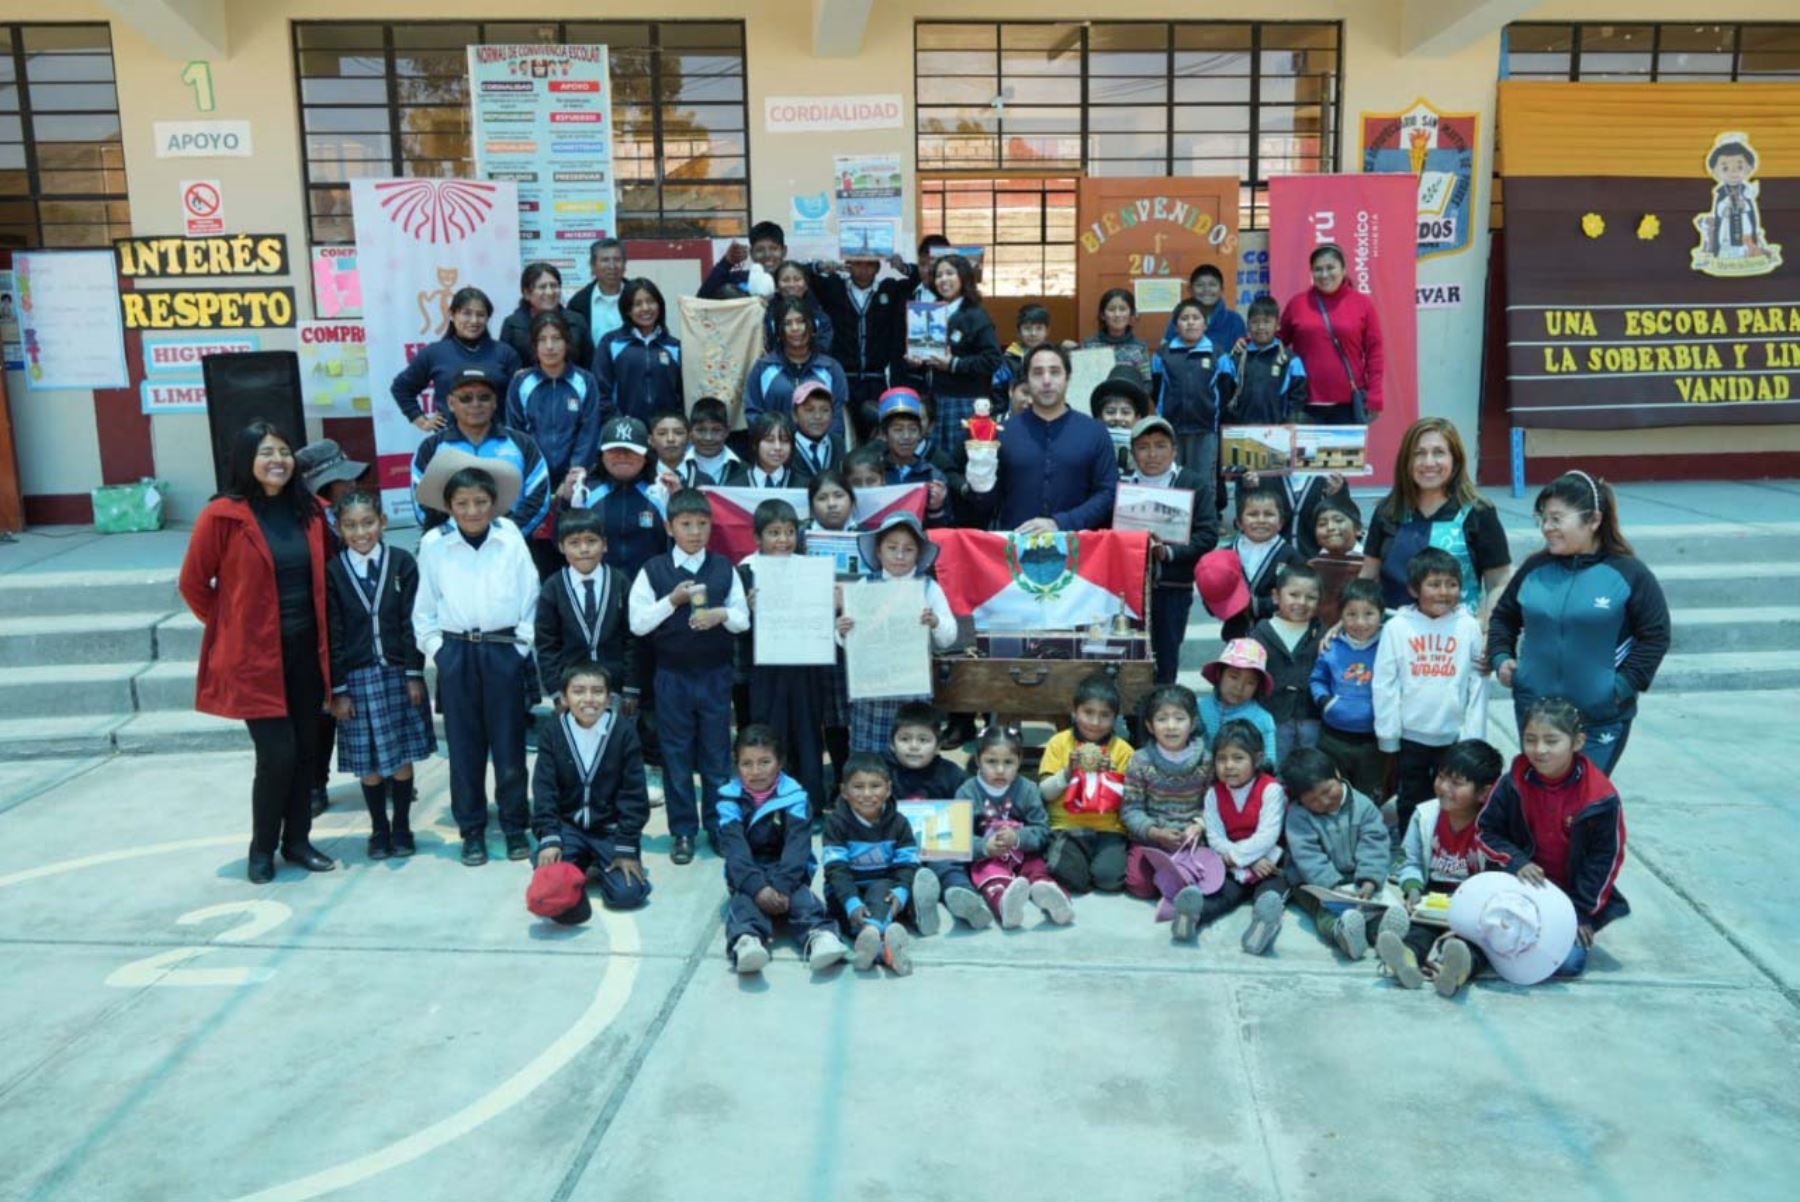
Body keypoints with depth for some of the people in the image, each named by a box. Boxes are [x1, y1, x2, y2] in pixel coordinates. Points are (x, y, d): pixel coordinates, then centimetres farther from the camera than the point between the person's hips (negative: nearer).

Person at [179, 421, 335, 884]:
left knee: (305, 750, 10)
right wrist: (232, 627, 4)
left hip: (306, 651, 5)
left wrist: (323, 640, 11)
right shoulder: (223, 515, -11)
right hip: (254, 654, -5)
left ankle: (297, 840, 25)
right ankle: (262, 847, 15)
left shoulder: (309, 513, 4)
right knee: (278, 755, -6)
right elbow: (193, 584, -2)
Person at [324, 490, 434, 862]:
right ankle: (379, 830, 22)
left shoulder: (402, 563, -2)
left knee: (402, 757, 6)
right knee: (368, 763, 7)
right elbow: (332, 635, -2)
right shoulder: (332, 572, -3)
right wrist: (338, 689, -4)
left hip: (398, 673, 0)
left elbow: (411, 622, -1)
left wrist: (414, 674, -5)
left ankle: (402, 828, 21)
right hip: (357, 677, 0)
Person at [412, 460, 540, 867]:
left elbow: (529, 597, 1)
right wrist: (436, 649, 1)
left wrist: (522, 645, -1)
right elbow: (424, 608, 6)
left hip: (503, 651, -1)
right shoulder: (433, 544, -2)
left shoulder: (511, 538, -4)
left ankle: (515, 827, 18)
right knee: (464, 745, 7)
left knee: (509, 742, 5)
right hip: (455, 653, 1)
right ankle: (472, 830, 19)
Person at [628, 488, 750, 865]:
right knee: (676, 755, 6)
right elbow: (638, 624, -5)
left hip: (716, 675, 1)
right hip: (672, 676, -1)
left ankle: (718, 825, 20)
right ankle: (683, 831, 16)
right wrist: (672, 601, -17)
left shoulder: (725, 568, 3)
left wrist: (722, 614, -16)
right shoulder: (653, 570, -2)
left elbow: (744, 620, 4)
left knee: (717, 754, 8)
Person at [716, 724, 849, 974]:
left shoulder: (794, 797, -5)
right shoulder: (730, 800, -3)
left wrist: (781, 886, -31)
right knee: (744, 900, -31)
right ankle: (746, 941, -60)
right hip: (747, 876, 0)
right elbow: (734, 849, -15)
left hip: (787, 872, 0)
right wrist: (757, 887, -31)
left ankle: (820, 936, -56)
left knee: (801, 896, -30)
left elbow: (797, 845, -15)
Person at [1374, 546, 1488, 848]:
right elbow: (1385, 684, -3)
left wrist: (1473, 737, -4)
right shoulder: (1397, 627, -5)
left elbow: (1478, 685, -2)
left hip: (1454, 735, 0)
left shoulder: (1469, 628, -3)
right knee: (1412, 803, 14)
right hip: (1410, 735, 0)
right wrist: (1387, 734, -5)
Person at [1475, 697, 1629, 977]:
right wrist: (1517, 862, -16)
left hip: (1571, 898, -1)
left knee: (1570, 961, -20)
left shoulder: (1601, 798, -14)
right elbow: (1487, 831, 2)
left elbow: (1606, 859, -6)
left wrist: (1582, 913, -5)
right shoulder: (1513, 783, -7)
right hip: (1522, 890, 1)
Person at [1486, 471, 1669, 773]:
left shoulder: (1628, 573, -8)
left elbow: (1655, 636, -4)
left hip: (1602, 718, -3)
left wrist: (1624, 685, -12)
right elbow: (1503, 616, 17)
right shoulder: (1536, 569, 3)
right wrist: (1500, 657, 2)